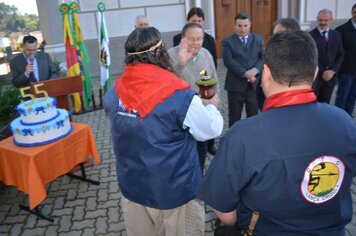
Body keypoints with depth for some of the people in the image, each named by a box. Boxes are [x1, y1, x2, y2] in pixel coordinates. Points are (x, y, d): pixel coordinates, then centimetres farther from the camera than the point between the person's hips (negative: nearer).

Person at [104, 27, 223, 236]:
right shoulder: (179, 95, -23)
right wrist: (211, 106, 10)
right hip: (176, 192, -4)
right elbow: (211, 131, -11)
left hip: (133, 191, 5)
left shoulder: (113, 94, -8)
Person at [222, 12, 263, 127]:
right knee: (234, 117, 8)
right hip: (235, 85, -2)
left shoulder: (258, 39, 9)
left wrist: (256, 70, -18)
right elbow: (228, 61, -14)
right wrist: (245, 73, -21)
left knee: (253, 116, 10)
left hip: (254, 84, 3)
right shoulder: (227, 41, -2)